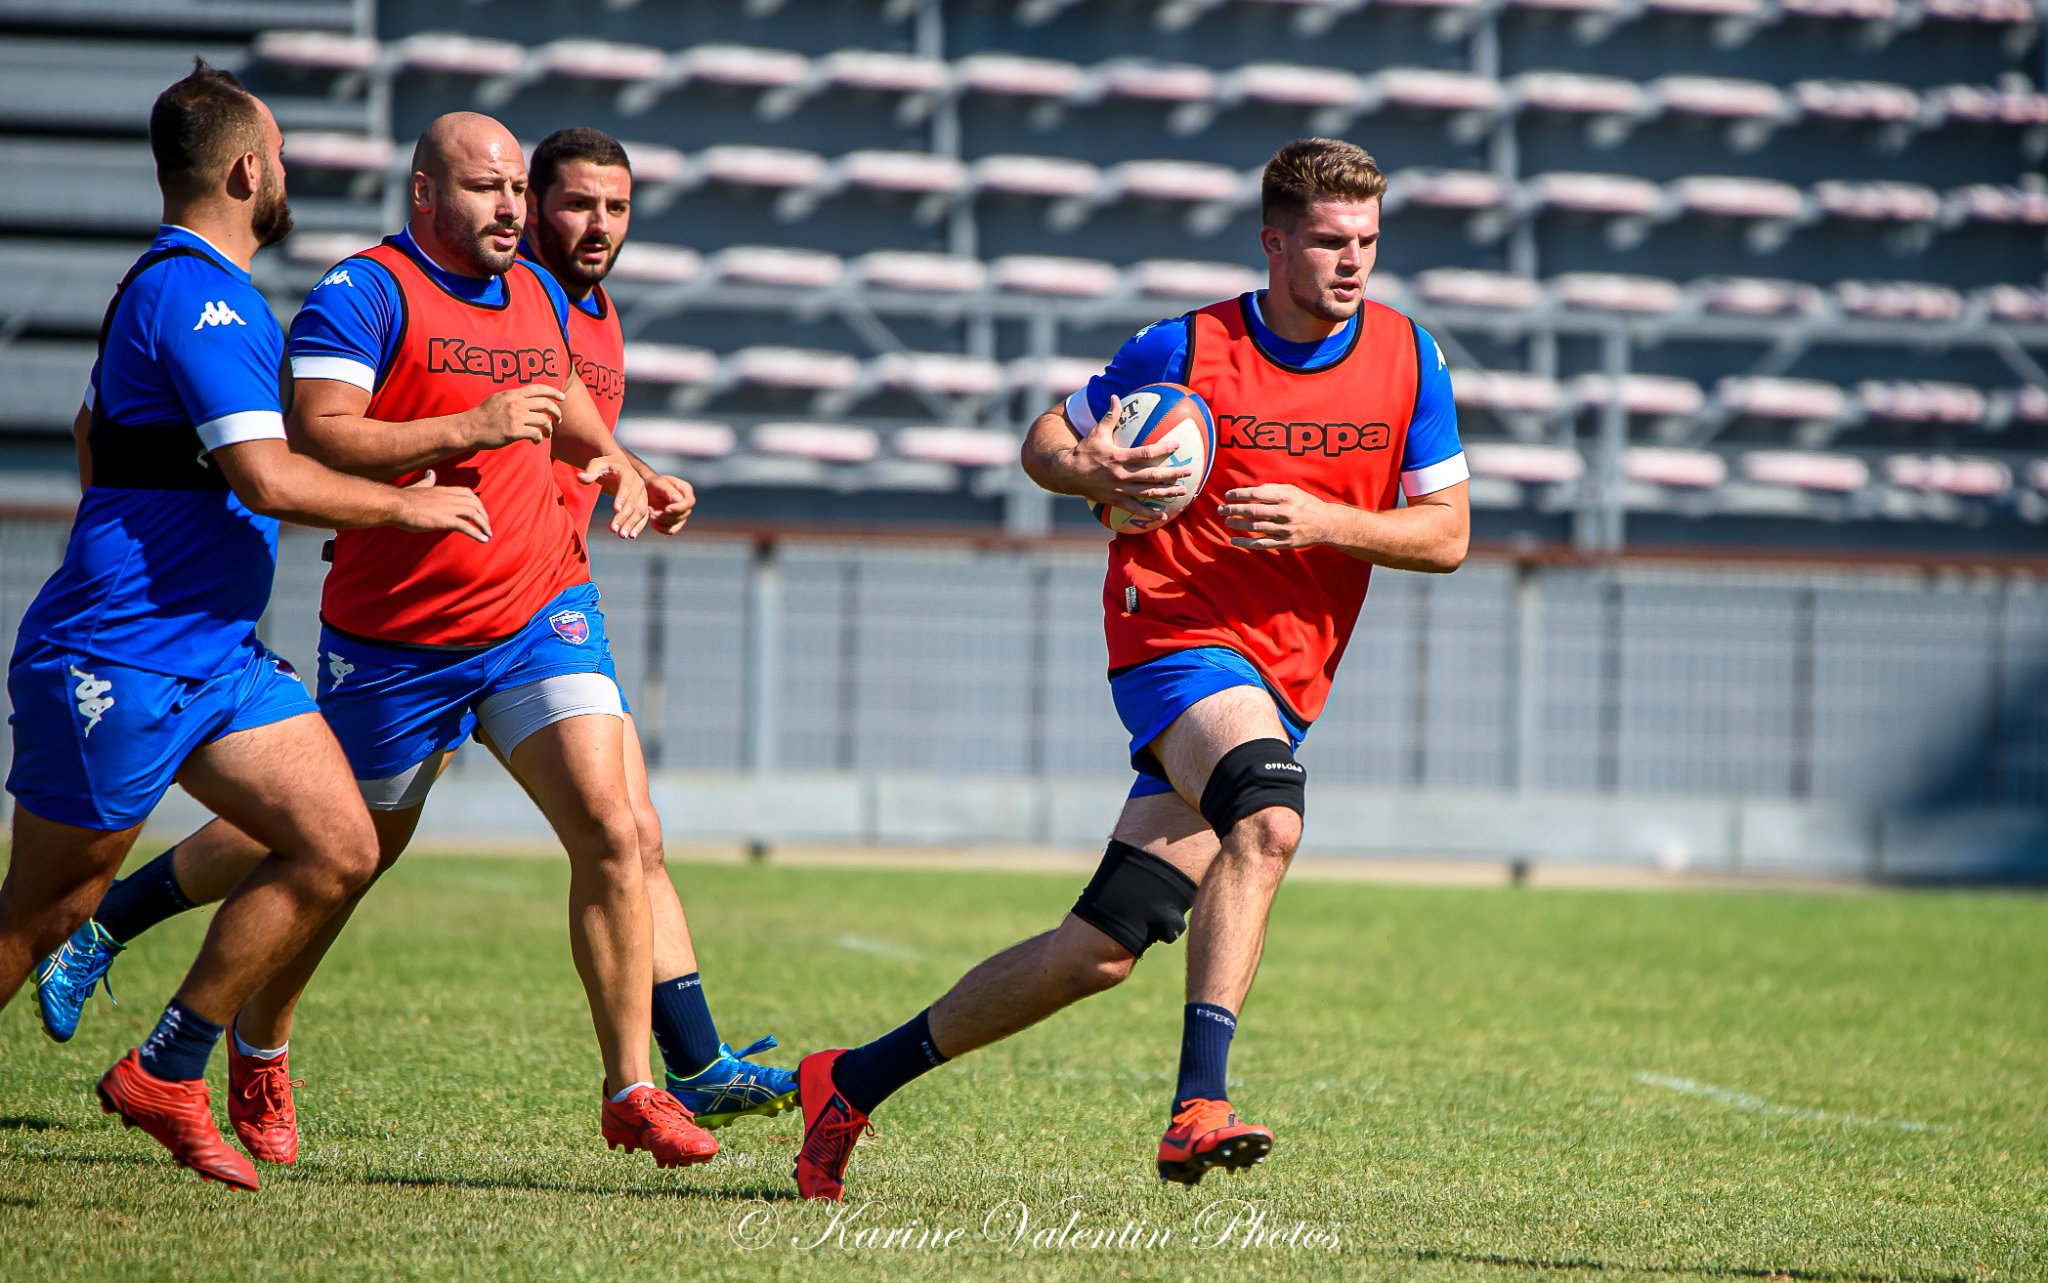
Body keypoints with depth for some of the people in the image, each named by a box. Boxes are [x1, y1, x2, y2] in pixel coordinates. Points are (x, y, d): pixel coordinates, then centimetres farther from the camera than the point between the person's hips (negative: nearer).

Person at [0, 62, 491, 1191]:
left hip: (215, 656, 10)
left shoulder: (177, 288, 17)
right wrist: (409, 505, -12)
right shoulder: (195, 295, -17)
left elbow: (93, 425, 33)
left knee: (338, 850, -1)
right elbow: (269, 479, -24)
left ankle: (165, 1075, 6)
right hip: (115, 664, -10)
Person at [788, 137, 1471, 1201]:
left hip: (1282, 687, 4)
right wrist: (1092, 472, -18)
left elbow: (1445, 533, 3)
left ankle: (854, 1081, 14)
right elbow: (1043, 443, 6)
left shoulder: (1406, 357, 3)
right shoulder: (1185, 349, -6)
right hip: (1174, 637, -4)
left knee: (1101, 951, 0)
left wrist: (1324, 521, -14)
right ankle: (1200, 1105, -40)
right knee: (1267, 820, -36)